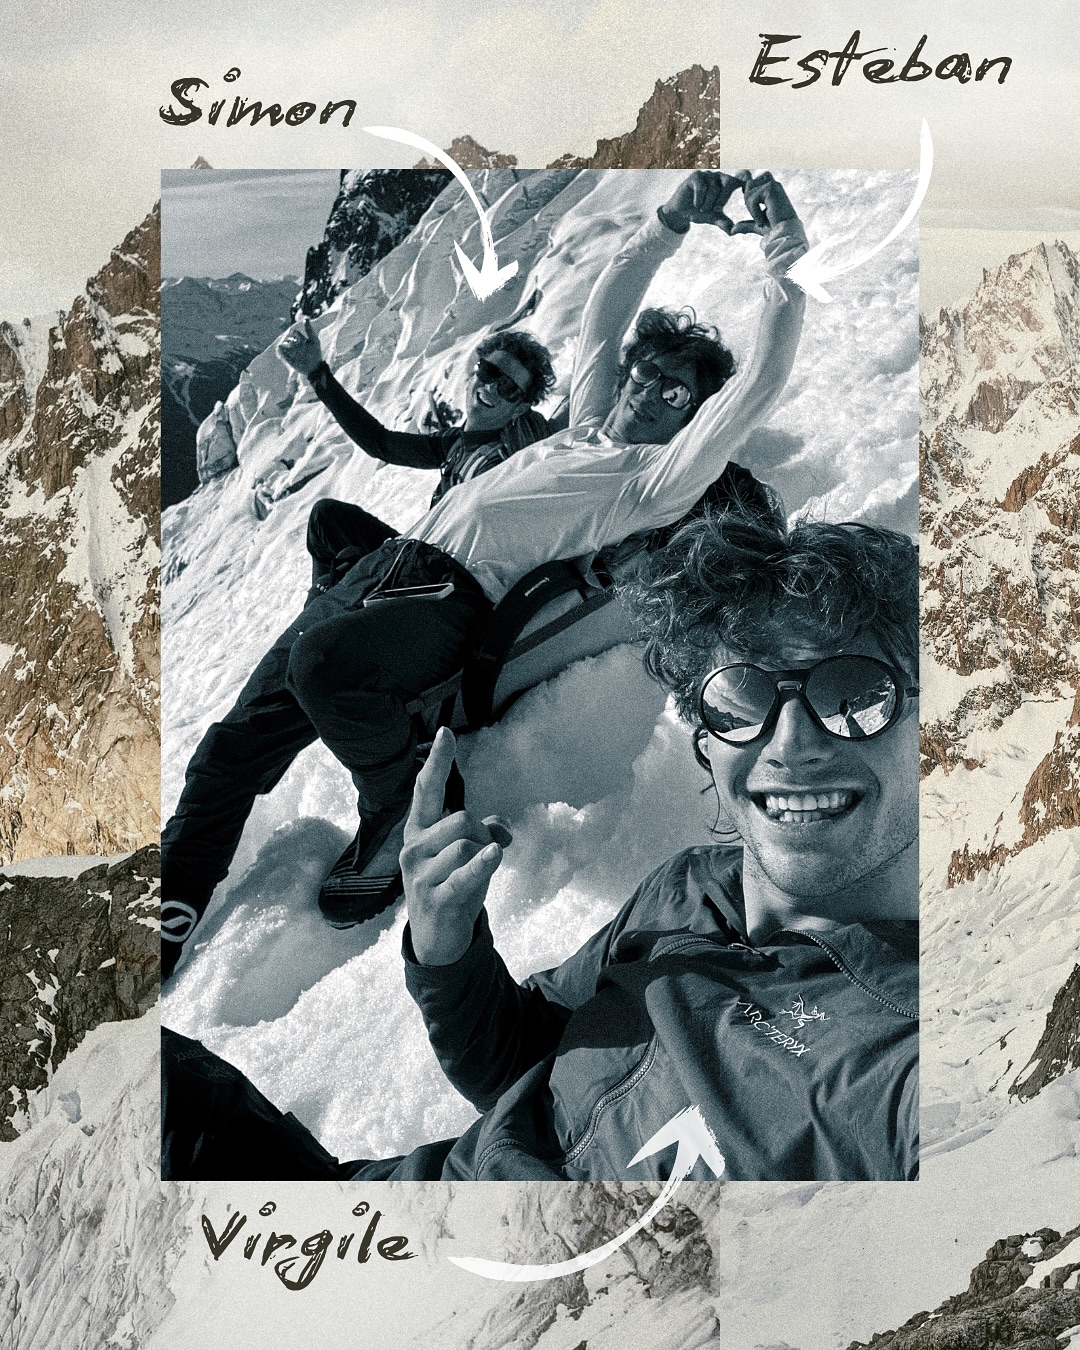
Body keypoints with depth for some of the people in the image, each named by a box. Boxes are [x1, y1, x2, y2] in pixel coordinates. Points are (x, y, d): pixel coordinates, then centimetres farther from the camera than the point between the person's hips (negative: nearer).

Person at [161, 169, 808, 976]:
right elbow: (606, 310, 33)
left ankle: (401, 810, -12)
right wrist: (673, 222, 28)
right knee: (240, 740, -3)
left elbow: (760, 384, -1)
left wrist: (784, 259, 4)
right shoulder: (589, 425, 27)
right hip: (394, 557, 7)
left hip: (458, 598, -7)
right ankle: (171, 916, 7)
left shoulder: (662, 475, 7)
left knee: (324, 658, -36)